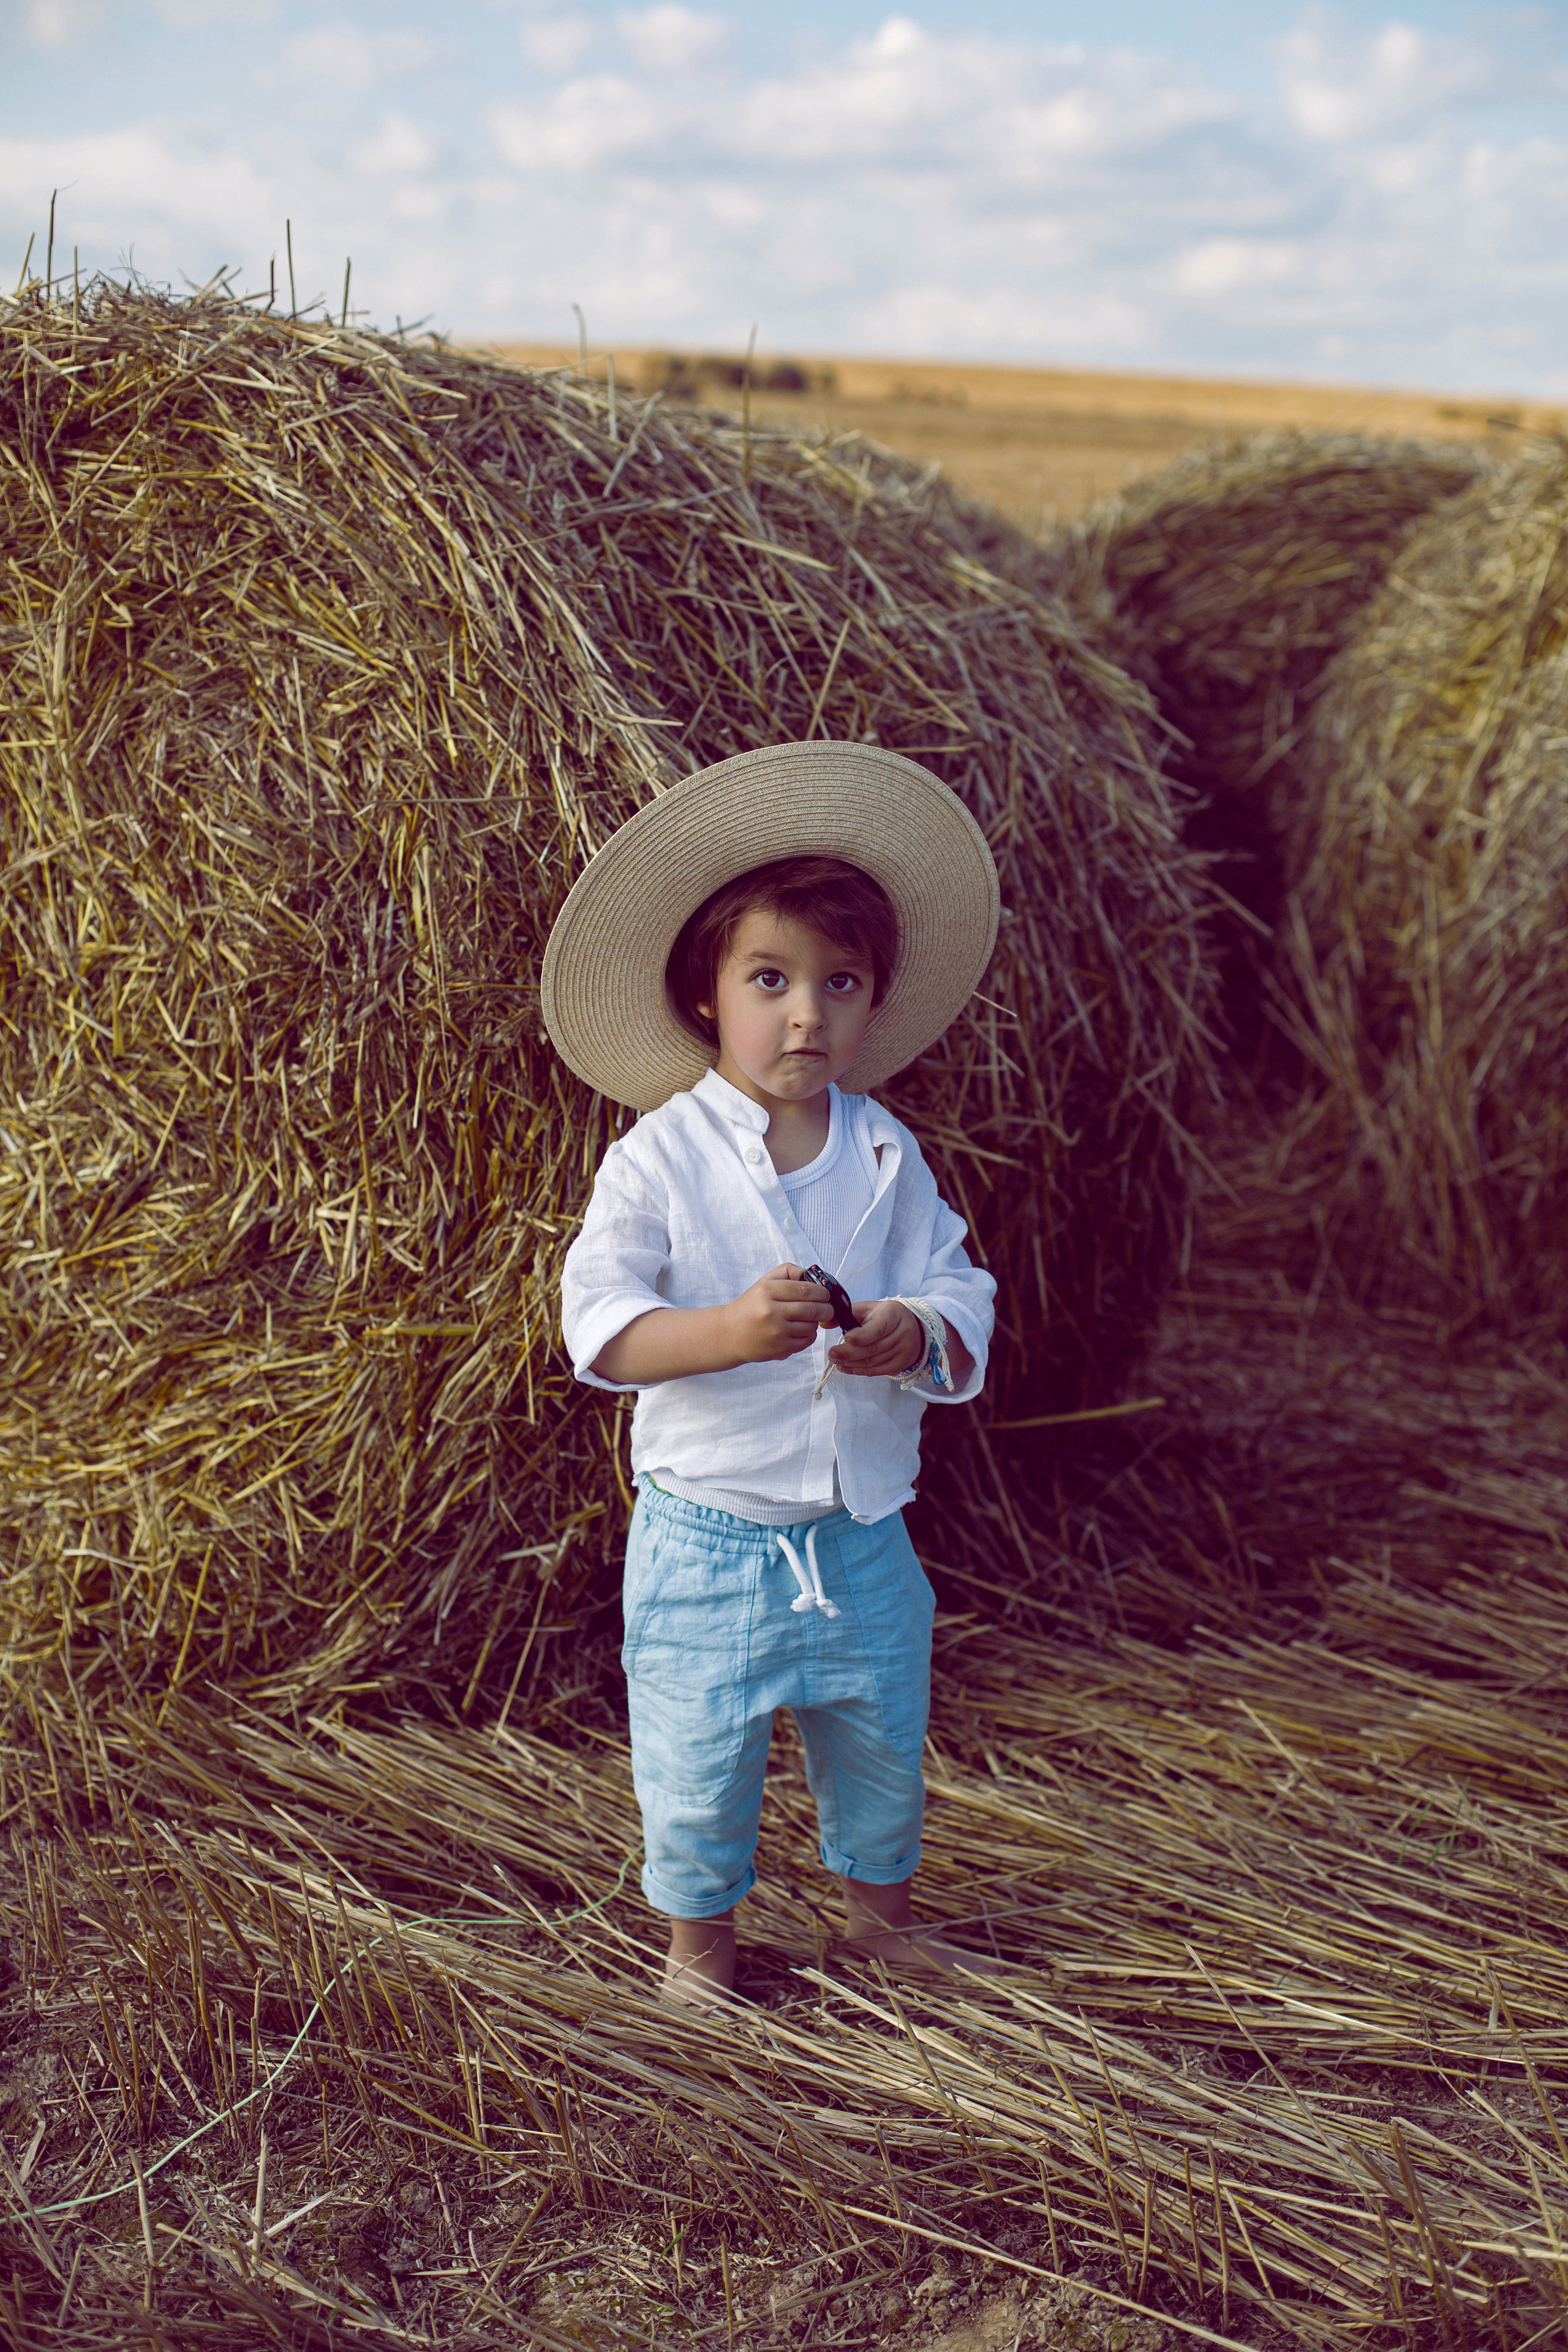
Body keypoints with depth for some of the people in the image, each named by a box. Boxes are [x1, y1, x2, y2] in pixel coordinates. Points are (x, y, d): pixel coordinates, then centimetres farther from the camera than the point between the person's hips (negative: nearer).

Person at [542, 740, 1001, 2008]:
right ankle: (701, 1938, 33)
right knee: (699, 1758, 8)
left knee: (884, 1737, 19)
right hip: (709, 1534, -3)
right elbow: (598, 1323, -18)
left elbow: (962, 1297, 0)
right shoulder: (660, 1157, -11)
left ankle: (879, 1905, 45)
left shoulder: (887, 1156, 0)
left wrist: (919, 1334, -24)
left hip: (862, 1533, 4)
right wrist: (729, 1331, -34)